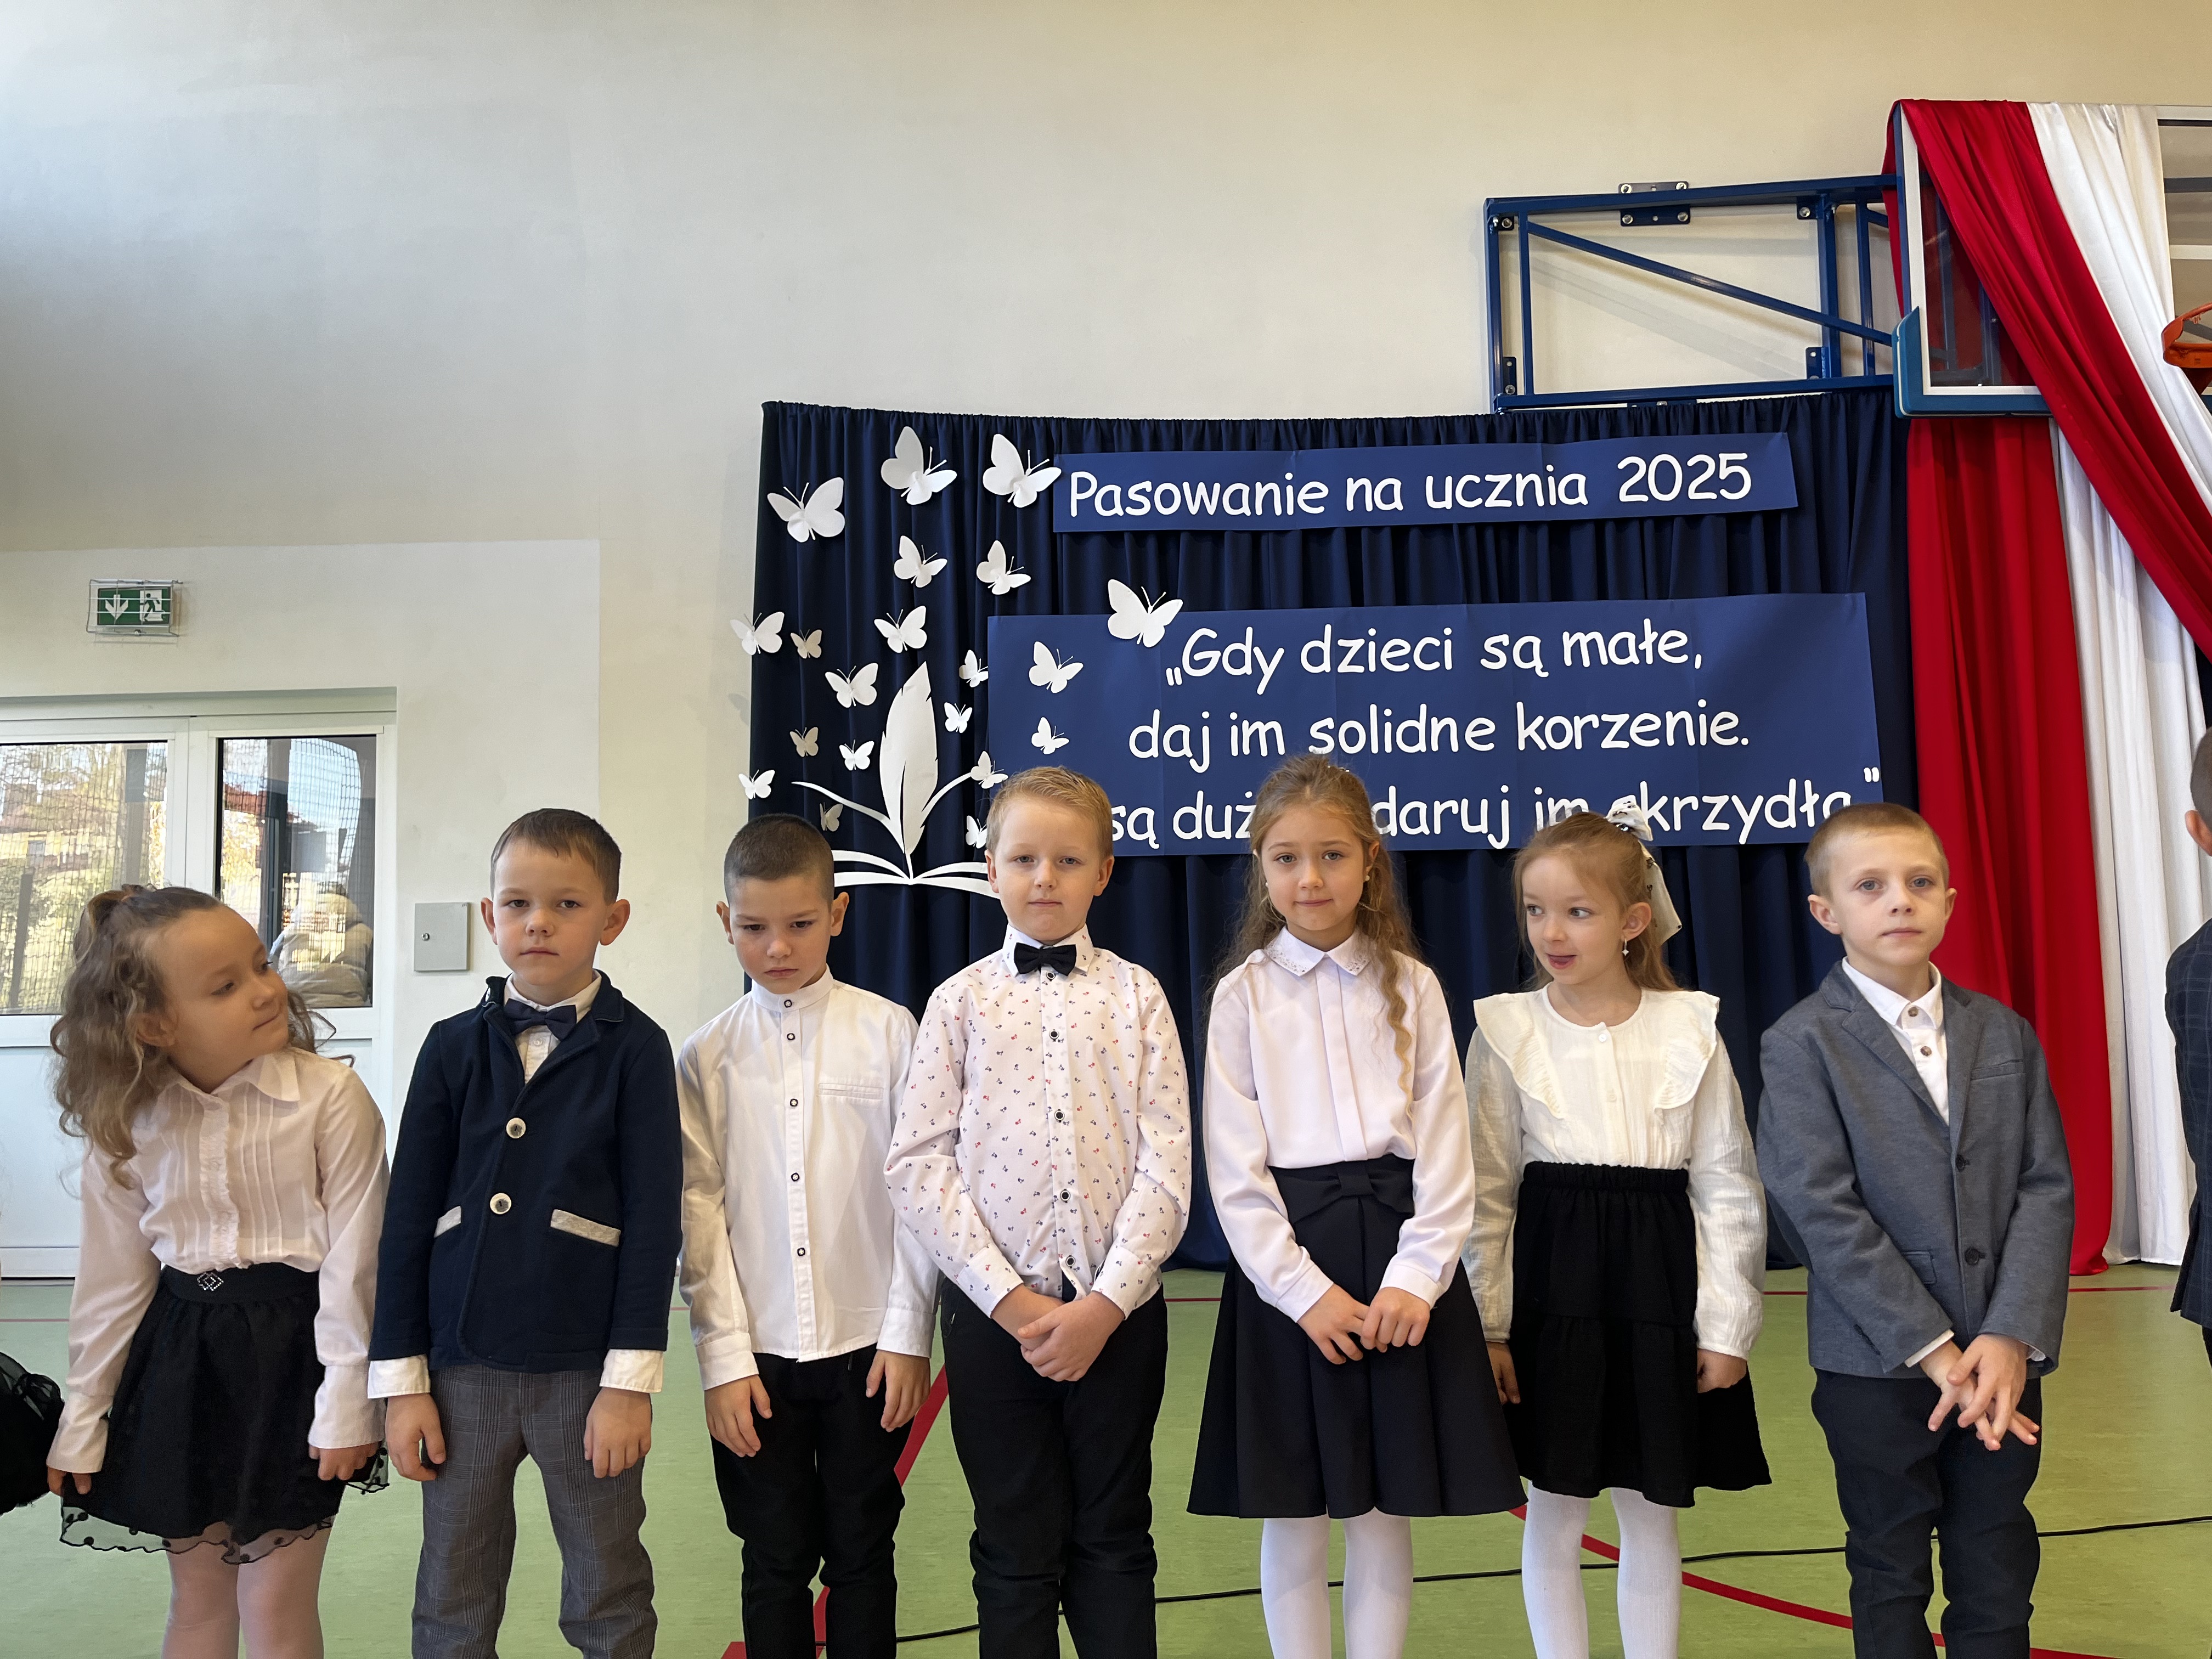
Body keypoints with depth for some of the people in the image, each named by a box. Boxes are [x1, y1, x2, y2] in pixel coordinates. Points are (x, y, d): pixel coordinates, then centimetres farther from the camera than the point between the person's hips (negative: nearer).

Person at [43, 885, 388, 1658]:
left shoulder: (330, 1096, -18)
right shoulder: (126, 1122, -5)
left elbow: (352, 1259, -14)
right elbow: (112, 1277, 6)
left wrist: (345, 1402, -12)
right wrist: (83, 1419, 10)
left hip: (293, 1350, -4)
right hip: (180, 1354, 4)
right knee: (197, 1597, 19)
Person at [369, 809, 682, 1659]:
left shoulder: (635, 1048, -5)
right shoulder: (452, 1047, 4)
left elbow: (655, 1219, -7)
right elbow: (409, 1217, 5)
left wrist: (630, 1380, -10)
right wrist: (401, 1379, 3)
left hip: (585, 1369, -3)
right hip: (461, 1366, 3)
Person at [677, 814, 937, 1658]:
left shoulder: (887, 1032, -3)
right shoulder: (707, 1056, 1)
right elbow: (699, 1211, -1)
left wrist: (908, 1335, -5)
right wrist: (724, 1356, -5)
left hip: (867, 1346, -1)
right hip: (757, 1356, 1)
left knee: (861, 1556, 11)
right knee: (776, 1564, 12)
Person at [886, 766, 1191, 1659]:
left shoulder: (1135, 995, 2)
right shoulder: (961, 1001, 2)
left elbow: (1167, 1165, -4)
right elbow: (919, 1165, -4)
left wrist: (1106, 1301, -13)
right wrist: (1009, 1299, -11)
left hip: (1118, 1309, 0)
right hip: (994, 1310, 0)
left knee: (1113, 1543, 12)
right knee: (1016, 1550, 11)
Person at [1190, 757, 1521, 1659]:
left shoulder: (1411, 986, 6)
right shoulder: (1244, 993, 1)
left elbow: (1444, 1144, 2)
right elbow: (1235, 1165, -4)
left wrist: (1417, 1276, -9)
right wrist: (1305, 1290, -11)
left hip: (1397, 1254, 1)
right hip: (1284, 1260, -1)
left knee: (1384, 1511, 8)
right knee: (1293, 1515, 8)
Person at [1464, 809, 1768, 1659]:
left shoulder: (1689, 1029, -2)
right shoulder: (1506, 1031, -3)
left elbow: (1727, 1186, 2)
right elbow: (1488, 1192, 0)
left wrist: (1726, 1326, -1)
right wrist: (1486, 1326, -1)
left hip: (1660, 1282, 1)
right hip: (1554, 1280, 0)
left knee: (1651, 1515, 13)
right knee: (1555, 1515, 9)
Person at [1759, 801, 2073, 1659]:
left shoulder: (2006, 1034, 7)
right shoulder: (1800, 1045, -7)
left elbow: (2047, 1187, 0)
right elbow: (1823, 1211, -14)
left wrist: (2011, 1339, -12)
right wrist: (1934, 1351, -16)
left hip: (2004, 1361, 3)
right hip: (1878, 1366, -3)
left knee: (1998, 1580, 13)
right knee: (1891, 1583, 11)